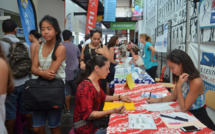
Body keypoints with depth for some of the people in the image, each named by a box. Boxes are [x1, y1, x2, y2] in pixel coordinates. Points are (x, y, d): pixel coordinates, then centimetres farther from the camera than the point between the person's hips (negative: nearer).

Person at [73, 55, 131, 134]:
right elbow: (88, 115, -25)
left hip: (94, 120, 9)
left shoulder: (96, 82, 3)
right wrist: (112, 111, -34)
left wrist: (120, 97, 5)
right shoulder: (85, 87, -25)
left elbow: (103, 97, 18)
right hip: (85, 126, -8)